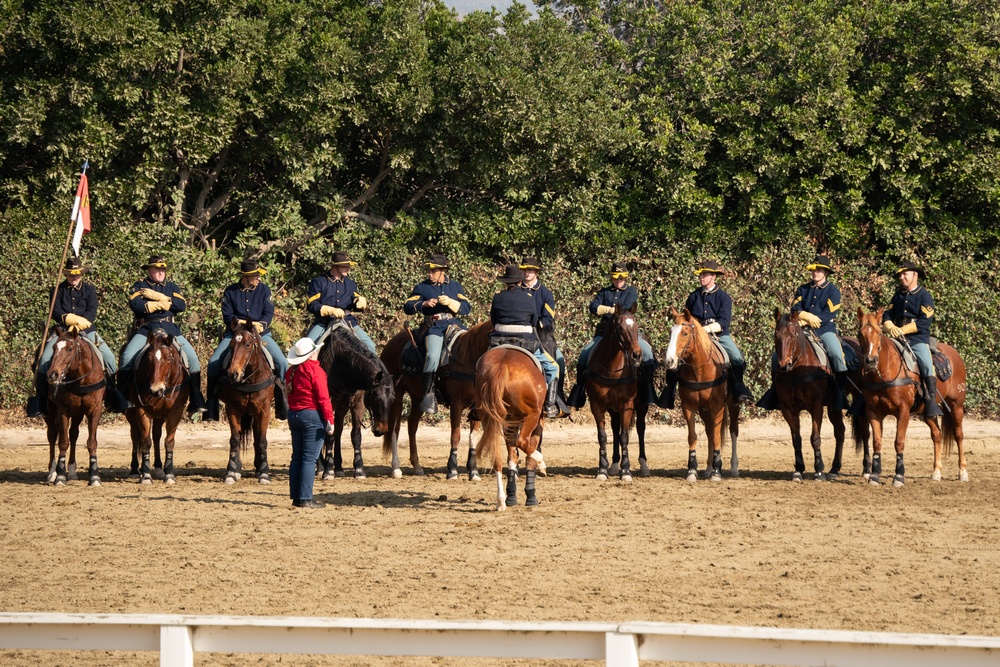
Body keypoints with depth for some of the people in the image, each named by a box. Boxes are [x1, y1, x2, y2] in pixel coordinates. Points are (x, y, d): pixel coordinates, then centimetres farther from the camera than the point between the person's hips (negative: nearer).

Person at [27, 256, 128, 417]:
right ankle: (39, 401, -15)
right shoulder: (59, 290, 7)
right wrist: (77, 319, -16)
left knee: (109, 358, -15)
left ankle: (115, 397, -4)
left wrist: (77, 323, -19)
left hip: (87, 330, 1)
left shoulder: (89, 289, 9)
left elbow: (92, 312, -3)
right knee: (45, 359, -23)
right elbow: (56, 312, -4)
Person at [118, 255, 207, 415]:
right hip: (145, 329, -3)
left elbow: (182, 305, -2)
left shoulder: (171, 287, 17)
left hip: (169, 329, 3)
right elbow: (135, 304, -12)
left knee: (192, 357, -12)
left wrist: (158, 297, -10)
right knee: (127, 356, -25)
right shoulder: (140, 286, 8)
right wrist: (162, 304, -8)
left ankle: (196, 401, -5)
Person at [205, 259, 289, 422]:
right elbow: (227, 316, 0)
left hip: (260, 333, 1)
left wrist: (260, 325, -21)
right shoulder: (230, 292, 4)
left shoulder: (264, 290, 6)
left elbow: (268, 314, -2)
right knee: (214, 362, -20)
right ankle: (211, 409, -11)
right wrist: (237, 322, -21)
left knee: (282, 363, -18)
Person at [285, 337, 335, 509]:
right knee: (310, 458, -6)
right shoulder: (315, 370, -13)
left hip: (293, 415, 7)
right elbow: (323, 398, -16)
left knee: (297, 456, 11)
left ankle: (295, 497, 12)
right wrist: (329, 420, -15)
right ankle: (305, 498, -9)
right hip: (312, 415, -7)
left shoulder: (291, 371, 9)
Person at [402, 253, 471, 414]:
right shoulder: (421, 287, 11)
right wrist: (424, 304, -13)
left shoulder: (455, 286, 16)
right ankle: (428, 395, -21)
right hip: (434, 327, -3)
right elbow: (407, 307, 4)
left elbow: (466, 308, 8)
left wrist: (450, 303, -10)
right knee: (433, 357, -27)